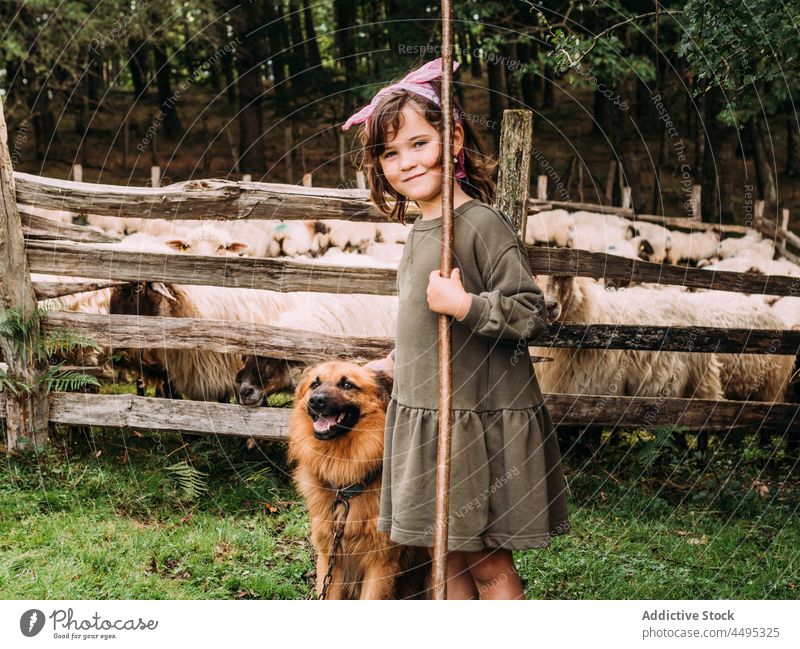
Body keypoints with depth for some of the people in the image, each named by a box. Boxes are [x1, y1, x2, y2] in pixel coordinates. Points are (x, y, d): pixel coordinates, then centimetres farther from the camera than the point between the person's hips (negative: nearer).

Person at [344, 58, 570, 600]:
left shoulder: (483, 223, -15)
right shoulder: (419, 230, 10)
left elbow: (532, 314, -18)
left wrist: (464, 305, -27)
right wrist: (398, 364, 28)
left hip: (483, 422, -8)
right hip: (425, 417, 8)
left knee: (489, 562, 1)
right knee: (449, 558, 13)